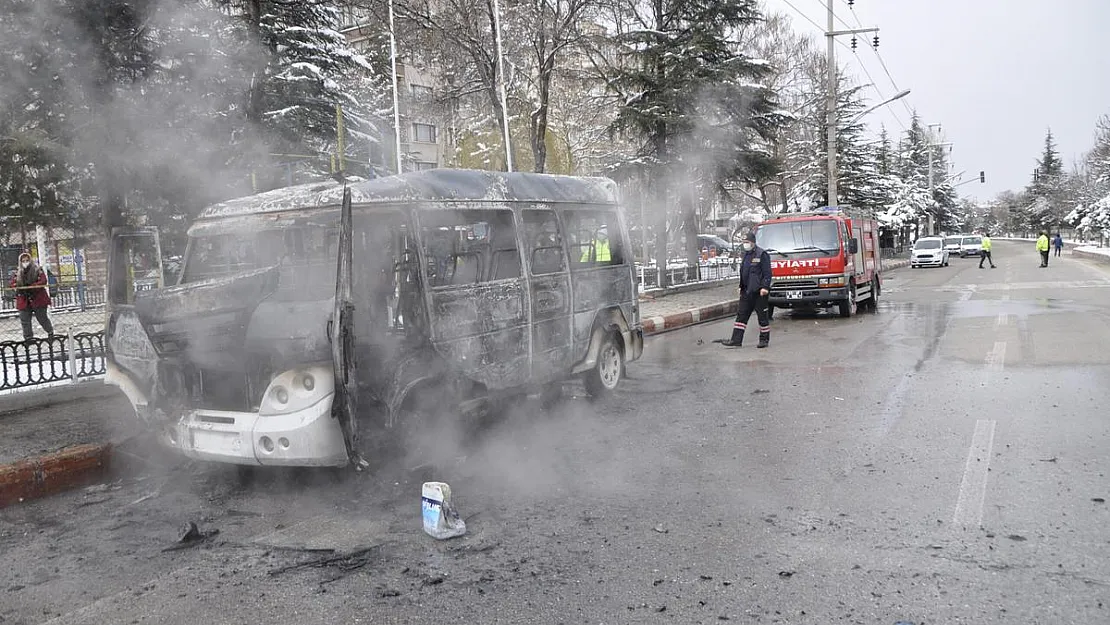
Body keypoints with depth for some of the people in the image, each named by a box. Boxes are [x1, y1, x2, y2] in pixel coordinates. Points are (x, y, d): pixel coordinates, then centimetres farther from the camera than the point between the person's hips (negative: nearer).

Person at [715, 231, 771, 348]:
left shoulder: (761, 255, -10)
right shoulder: (745, 255, 16)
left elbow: (767, 273, -13)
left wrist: (765, 287, -19)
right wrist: (741, 287, 20)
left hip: (759, 291, -8)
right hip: (746, 291, 8)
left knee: (762, 316, 2)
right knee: (741, 315, 5)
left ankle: (764, 339, 12)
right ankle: (736, 340, 6)